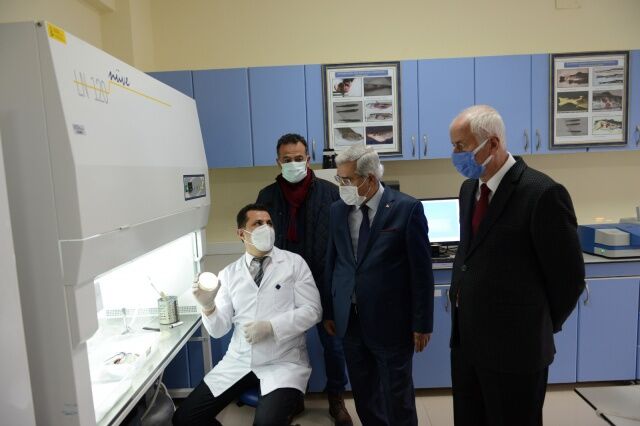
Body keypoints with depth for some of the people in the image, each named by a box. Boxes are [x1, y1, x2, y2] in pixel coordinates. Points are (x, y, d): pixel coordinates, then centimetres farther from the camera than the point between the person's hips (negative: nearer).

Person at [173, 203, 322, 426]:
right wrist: (208, 307, -16)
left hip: (283, 362, -4)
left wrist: (270, 327, -17)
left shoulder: (294, 262, -2)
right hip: (239, 361, 4)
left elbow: (312, 310, -7)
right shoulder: (228, 274, 5)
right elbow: (219, 330, 5)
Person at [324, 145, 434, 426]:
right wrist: (328, 310, 10)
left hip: (390, 320, -4)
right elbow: (332, 262, 7)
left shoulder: (407, 208, -11)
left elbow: (421, 269, -9)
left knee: (397, 395, 14)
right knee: (362, 393, 19)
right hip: (349, 319, 5)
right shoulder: (338, 209, 3)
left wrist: (422, 322, -7)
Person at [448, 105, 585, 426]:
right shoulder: (469, 188, 5)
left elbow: (569, 276, -11)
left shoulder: (543, 193, -18)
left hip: (514, 344, -6)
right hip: (465, 337, 7)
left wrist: (540, 328, 1)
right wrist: (461, 297, 8)